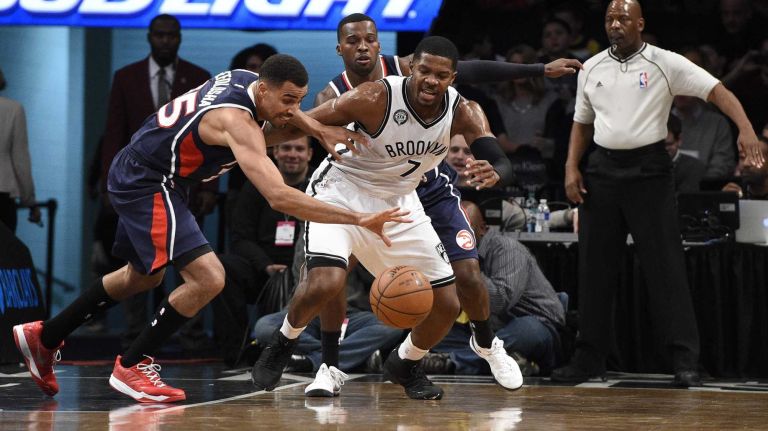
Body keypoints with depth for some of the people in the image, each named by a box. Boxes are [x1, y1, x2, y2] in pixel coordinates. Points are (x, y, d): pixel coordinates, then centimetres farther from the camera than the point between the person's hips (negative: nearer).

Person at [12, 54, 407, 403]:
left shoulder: (246, 79, -5)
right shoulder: (238, 121, -32)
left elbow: (281, 110, 22)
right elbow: (278, 197, -43)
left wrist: (320, 130, 2)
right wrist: (358, 220, -47)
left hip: (135, 174, 10)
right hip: (148, 184, -10)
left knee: (142, 277, 28)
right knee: (208, 278, -18)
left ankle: (44, 337, 39)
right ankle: (131, 365, -2)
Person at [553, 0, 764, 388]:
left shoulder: (665, 64, -4)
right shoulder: (591, 69, 10)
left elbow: (717, 91, -11)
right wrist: (571, 167, 7)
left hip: (649, 169, -4)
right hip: (602, 170, 4)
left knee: (665, 265, -7)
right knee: (594, 266, 5)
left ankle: (685, 359, -5)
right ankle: (590, 358, 14)